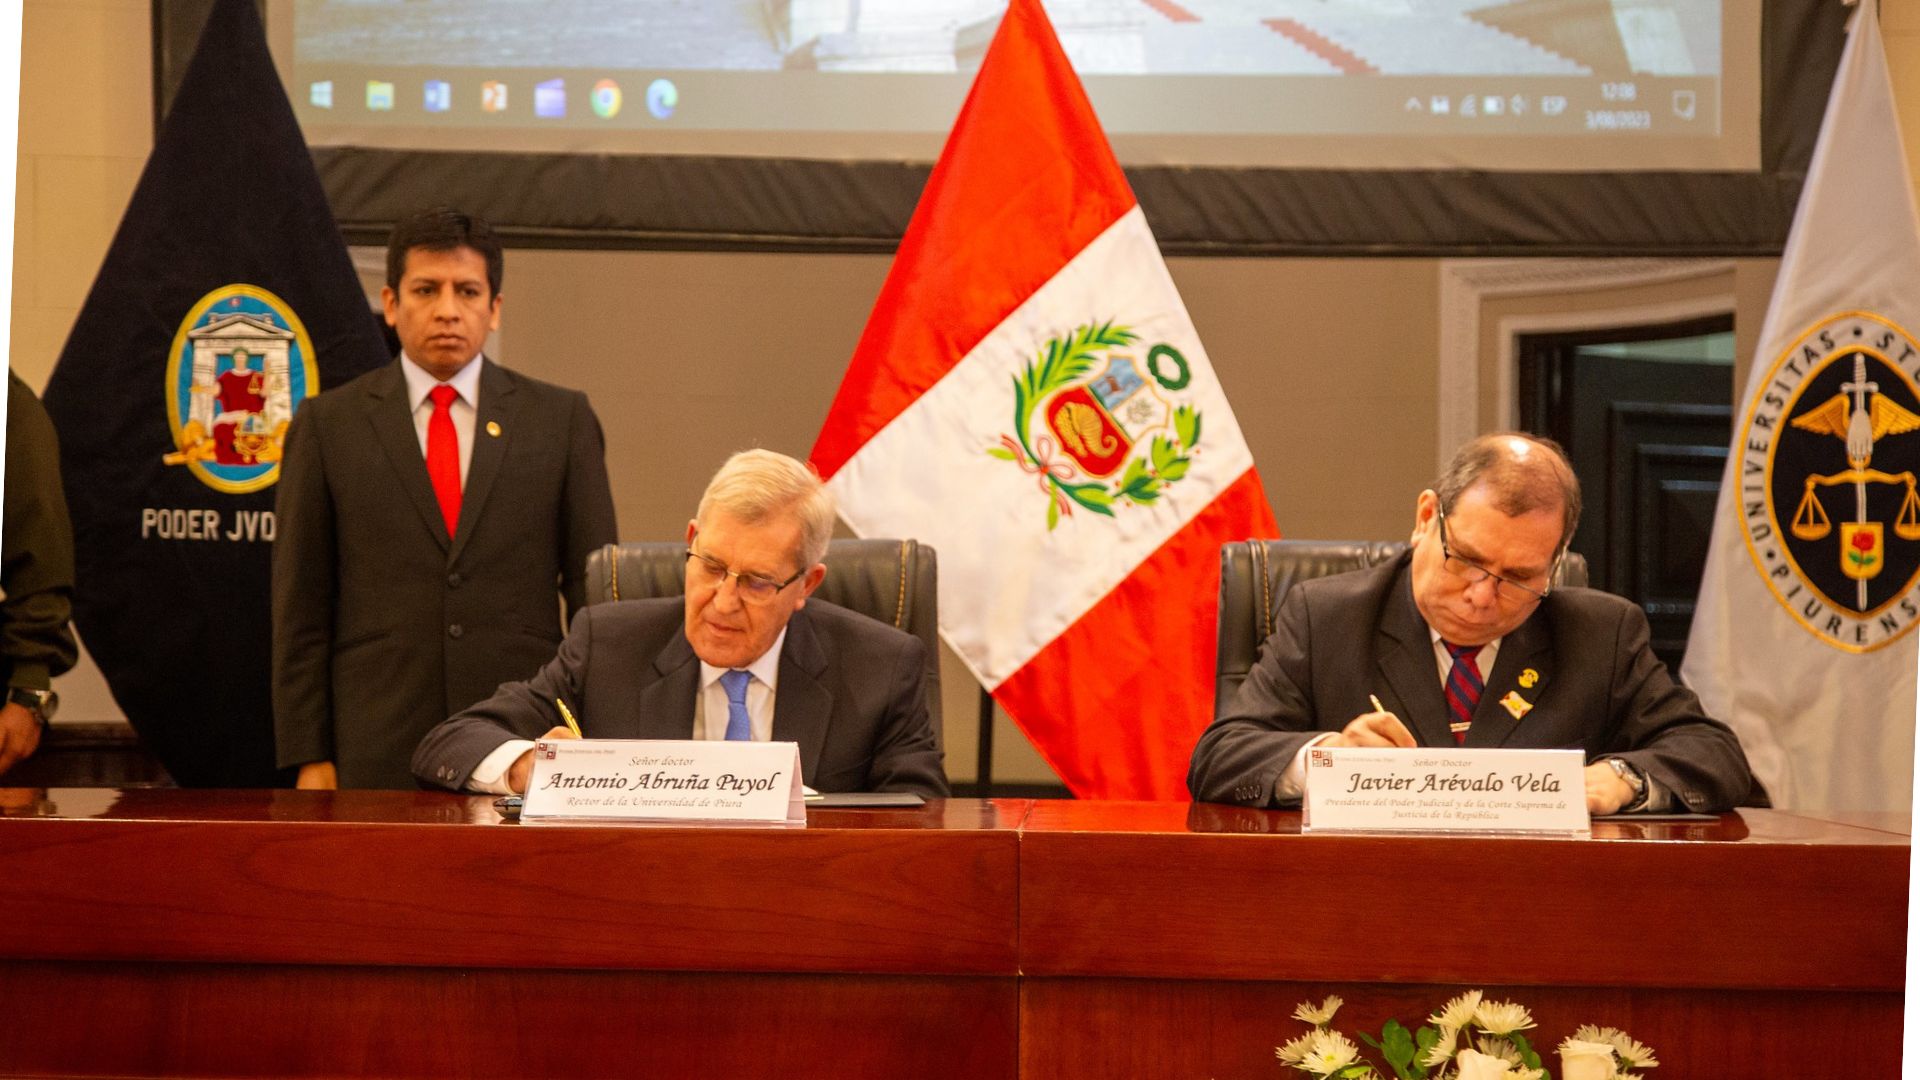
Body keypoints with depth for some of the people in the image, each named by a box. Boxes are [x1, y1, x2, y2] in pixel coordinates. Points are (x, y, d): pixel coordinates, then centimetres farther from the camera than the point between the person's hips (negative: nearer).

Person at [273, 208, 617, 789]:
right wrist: (308, 757, -1)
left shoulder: (562, 419, 7)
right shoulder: (327, 424, 6)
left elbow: (596, 588, 8)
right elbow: (300, 607, 5)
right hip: (378, 754, 0)